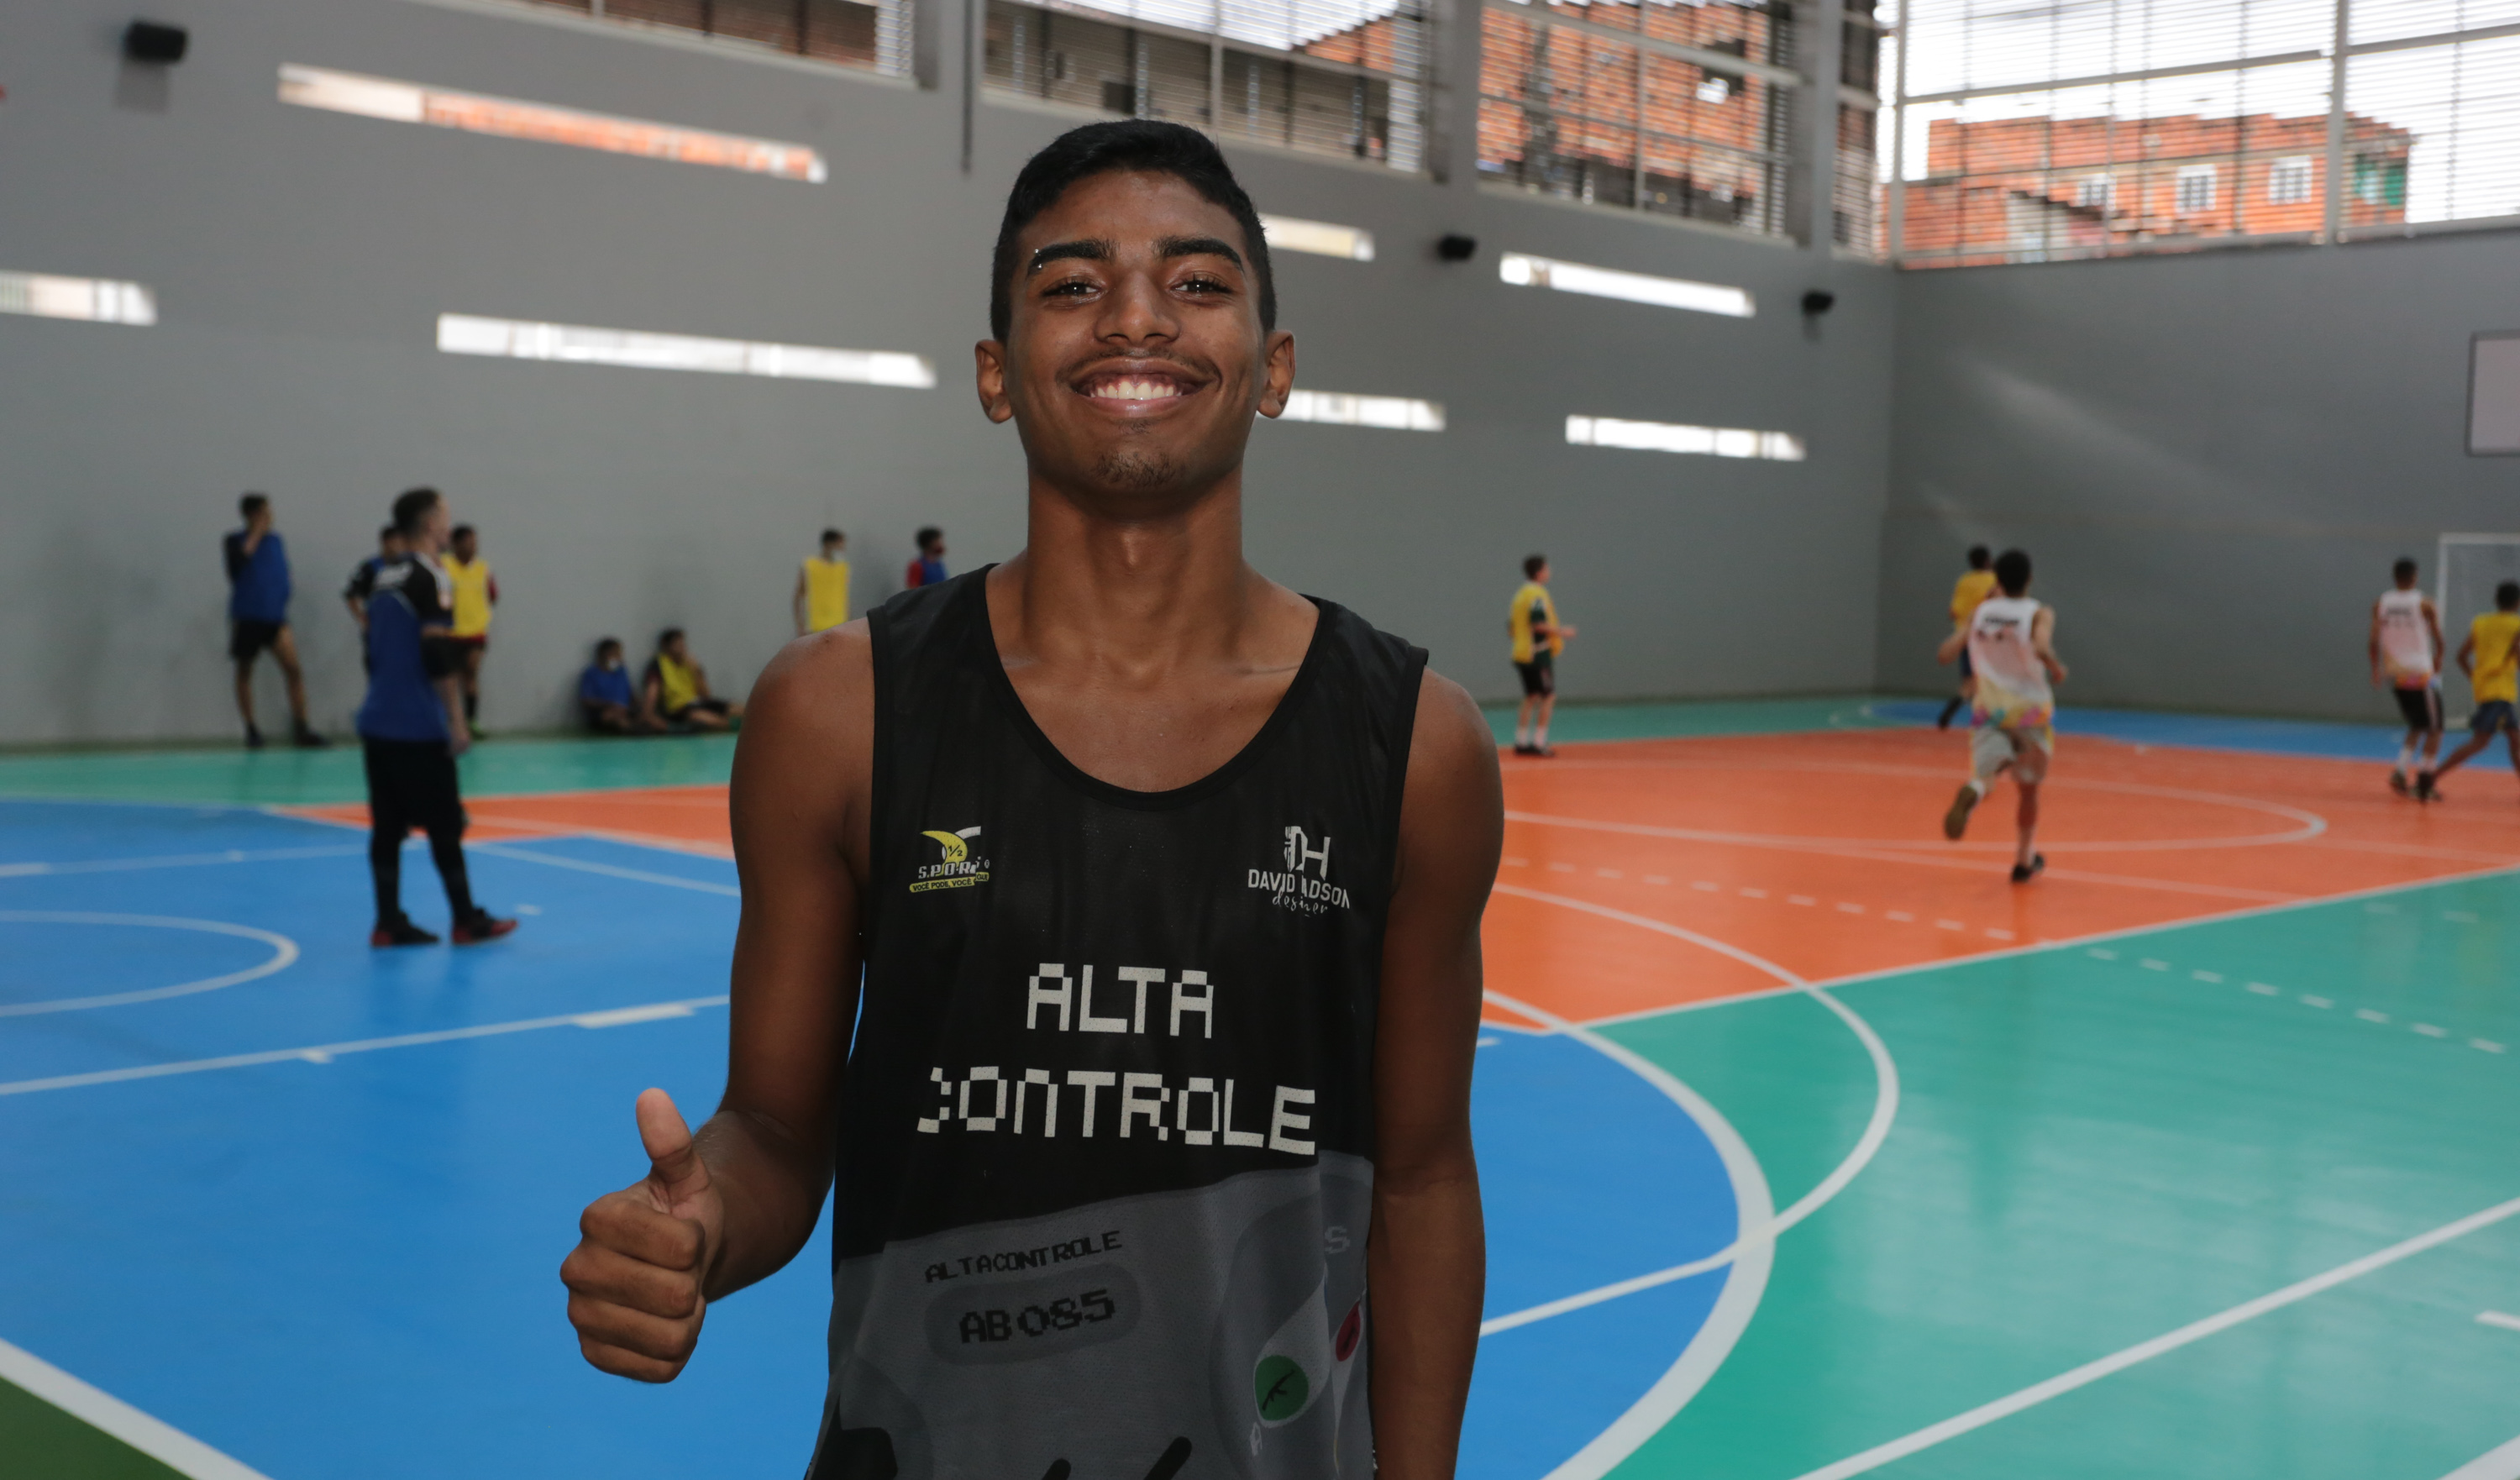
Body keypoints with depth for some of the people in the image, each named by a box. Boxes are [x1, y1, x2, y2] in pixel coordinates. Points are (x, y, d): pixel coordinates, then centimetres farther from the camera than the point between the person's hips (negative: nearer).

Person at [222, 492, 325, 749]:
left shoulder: (276, 540, 10)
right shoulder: (235, 541, -1)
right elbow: (238, 562, -22)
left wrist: (283, 602, 10)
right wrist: (255, 535, -16)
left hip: (275, 617, 2)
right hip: (246, 618, -2)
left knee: (293, 668, -11)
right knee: (245, 671, 6)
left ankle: (300, 728, -11)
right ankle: (251, 730, 16)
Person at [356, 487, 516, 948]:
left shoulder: (386, 577, 13)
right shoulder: (428, 579, -12)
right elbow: (438, 658, -19)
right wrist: (457, 721, -15)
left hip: (378, 720, 8)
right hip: (419, 728, -8)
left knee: (387, 826, 7)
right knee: (444, 825, 0)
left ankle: (389, 923, 8)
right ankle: (466, 921, 7)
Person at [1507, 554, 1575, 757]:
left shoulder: (1519, 594, 15)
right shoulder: (1537, 594, -12)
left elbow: (1511, 630, 16)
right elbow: (1539, 624, -22)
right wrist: (1562, 631, -11)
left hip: (1521, 654, 9)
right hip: (1538, 654, -9)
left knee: (1530, 697, 13)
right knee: (1548, 696, -3)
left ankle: (1521, 742, 11)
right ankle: (1539, 743, -6)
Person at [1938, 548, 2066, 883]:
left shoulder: (1980, 612, 0)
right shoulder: (2040, 614, -10)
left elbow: (1945, 653, -3)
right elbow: (2040, 648, -30)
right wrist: (2057, 669, -10)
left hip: (1988, 710, 1)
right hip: (2030, 710, -1)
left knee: (1983, 775, -10)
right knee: (2029, 789, 18)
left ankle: (1970, 794, -49)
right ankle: (2024, 860, 29)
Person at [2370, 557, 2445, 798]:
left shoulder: (2380, 604, 2)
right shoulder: (2424, 604, -7)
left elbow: (2374, 641, -1)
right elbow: (2438, 640, -2)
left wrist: (2376, 670, 8)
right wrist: (2437, 665, 14)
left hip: (2396, 675, 5)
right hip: (2421, 674, -5)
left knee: (2416, 727, 20)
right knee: (2434, 730, 6)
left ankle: (2400, 773, 4)